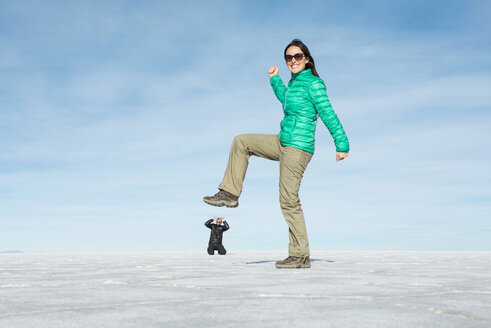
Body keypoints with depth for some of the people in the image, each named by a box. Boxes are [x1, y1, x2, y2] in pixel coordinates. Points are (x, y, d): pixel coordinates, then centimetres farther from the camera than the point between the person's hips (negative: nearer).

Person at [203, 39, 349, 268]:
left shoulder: (313, 83, -10)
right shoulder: (294, 82, 15)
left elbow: (328, 115, -13)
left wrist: (342, 144, -16)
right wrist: (275, 78, 44)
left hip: (298, 148, -9)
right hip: (283, 143, 9)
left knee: (289, 201, -7)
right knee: (241, 142, 10)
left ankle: (301, 256, 2)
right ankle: (230, 193, 9)